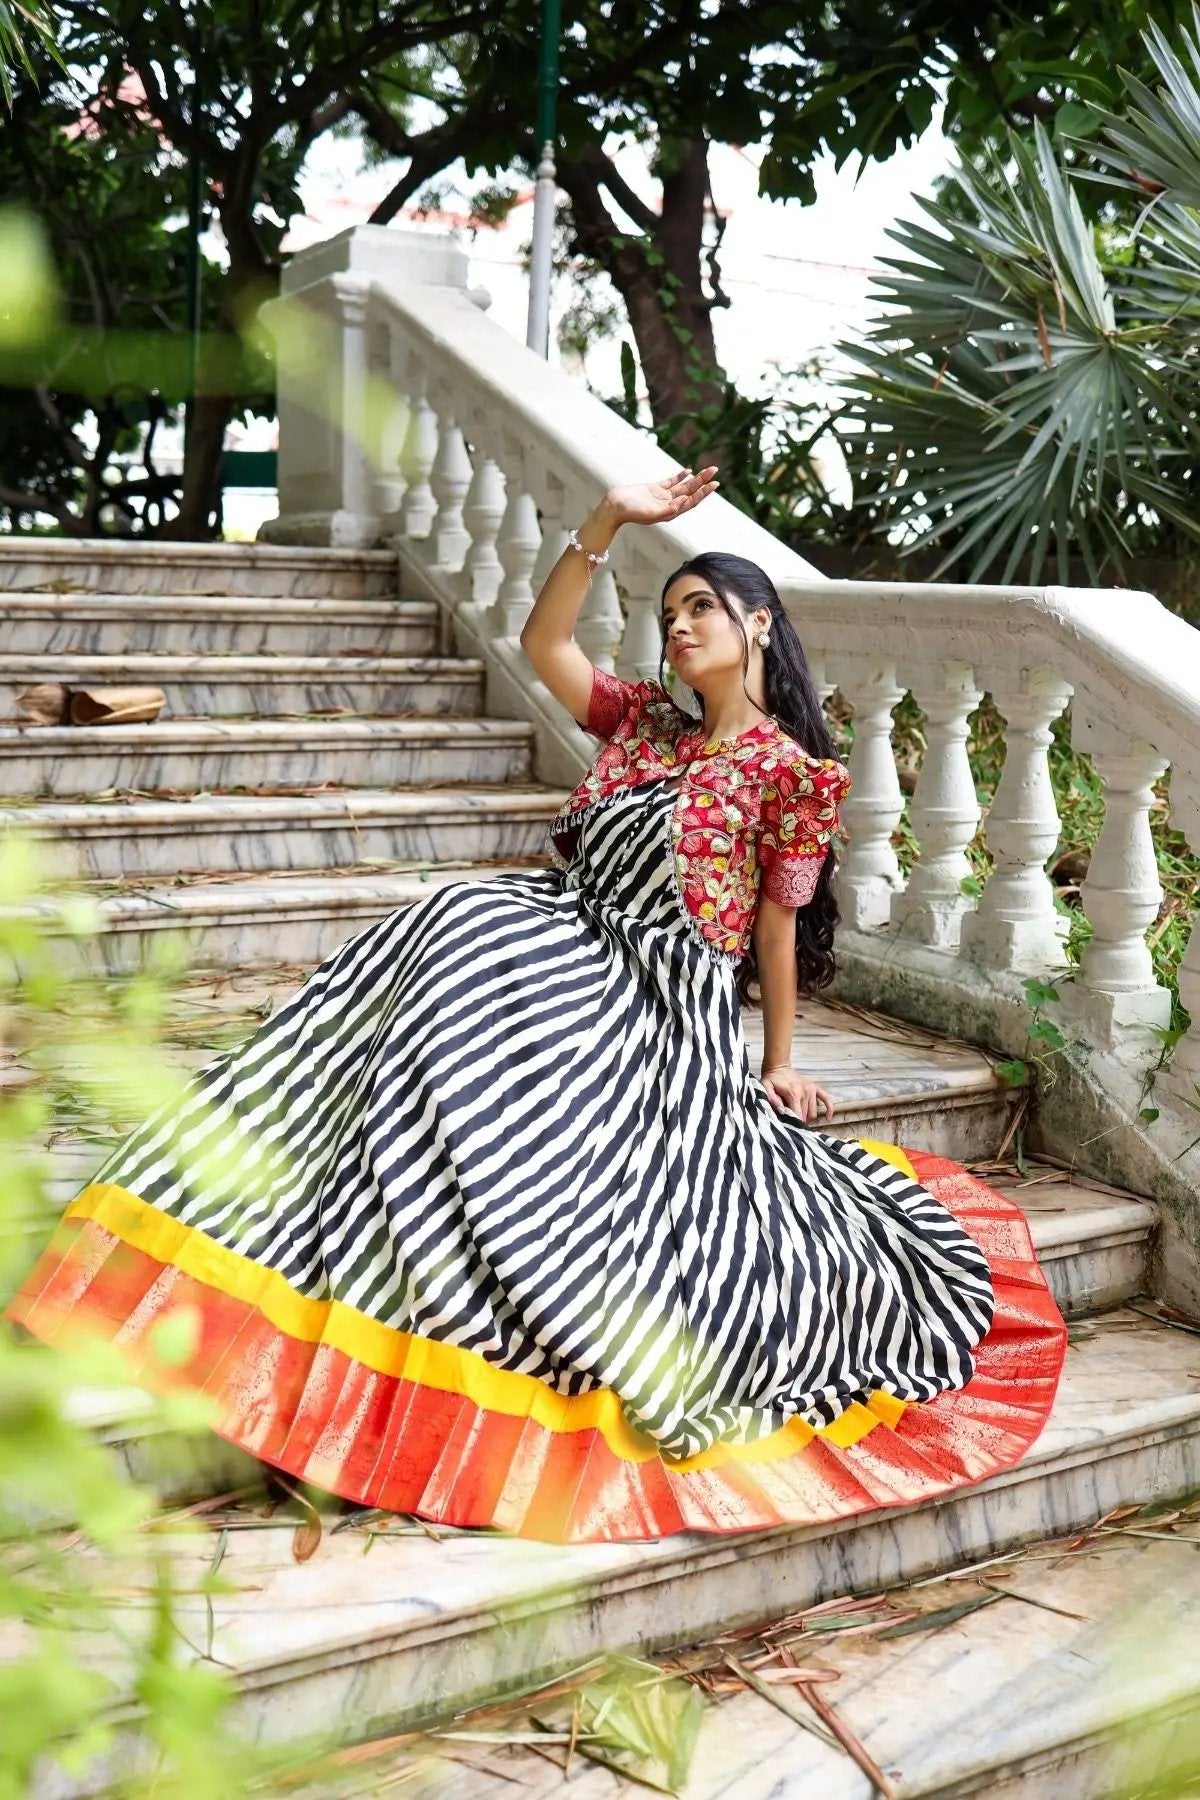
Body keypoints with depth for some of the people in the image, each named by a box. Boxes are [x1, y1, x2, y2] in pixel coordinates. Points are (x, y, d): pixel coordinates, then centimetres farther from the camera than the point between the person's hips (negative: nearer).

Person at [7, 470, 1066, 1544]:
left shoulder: (792, 770, 0)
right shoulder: (643, 720, 17)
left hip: (662, 1005, -6)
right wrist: (612, 522, 5)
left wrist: (779, 1062, 7)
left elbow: (779, 920, 2)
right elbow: (543, 641, 12)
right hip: (562, 944, 6)